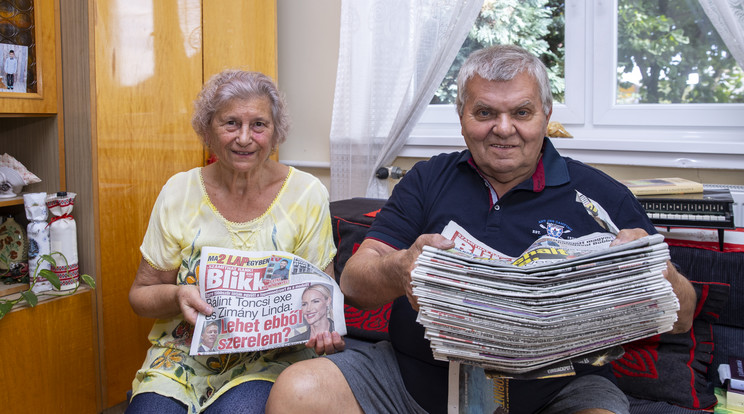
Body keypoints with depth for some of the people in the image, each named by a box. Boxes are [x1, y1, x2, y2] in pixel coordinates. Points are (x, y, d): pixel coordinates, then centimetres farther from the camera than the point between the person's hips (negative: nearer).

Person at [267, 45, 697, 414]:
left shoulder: (599, 195, 4)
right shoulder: (427, 180, 10)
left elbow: (681, 319, 5)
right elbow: (355, 283, 1)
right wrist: (399, 271, -24)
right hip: (415, 373, 2)